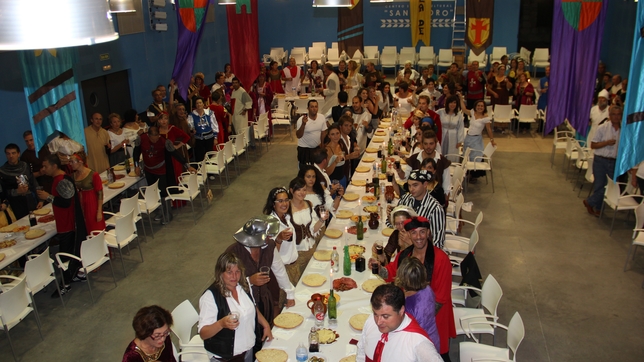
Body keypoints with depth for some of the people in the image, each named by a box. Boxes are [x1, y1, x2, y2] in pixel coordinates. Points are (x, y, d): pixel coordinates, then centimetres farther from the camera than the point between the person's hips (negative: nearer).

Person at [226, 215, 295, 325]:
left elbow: (280, 270, 4)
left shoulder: (269, 246, -7)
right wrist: (250, 280, -34)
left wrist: (290, 294, 9)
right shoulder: (233, 252, -26)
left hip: (264, 302, 6)